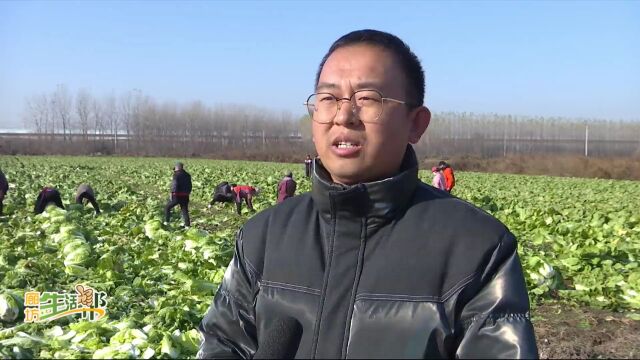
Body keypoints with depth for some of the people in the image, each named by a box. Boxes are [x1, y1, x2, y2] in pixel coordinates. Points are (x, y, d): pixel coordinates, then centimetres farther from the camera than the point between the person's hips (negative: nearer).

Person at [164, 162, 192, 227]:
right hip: (185, 196, 5)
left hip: (177, 196, -5)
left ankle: (166, 222, 13)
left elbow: (175, 184, -19)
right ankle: (187, 225, 2)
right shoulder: (187, 175, 11)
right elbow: (189, 186, 15)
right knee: (185, 211, 8)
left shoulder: (176, 175, -8)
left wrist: (172, 193, -15)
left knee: (167, 208, 13)